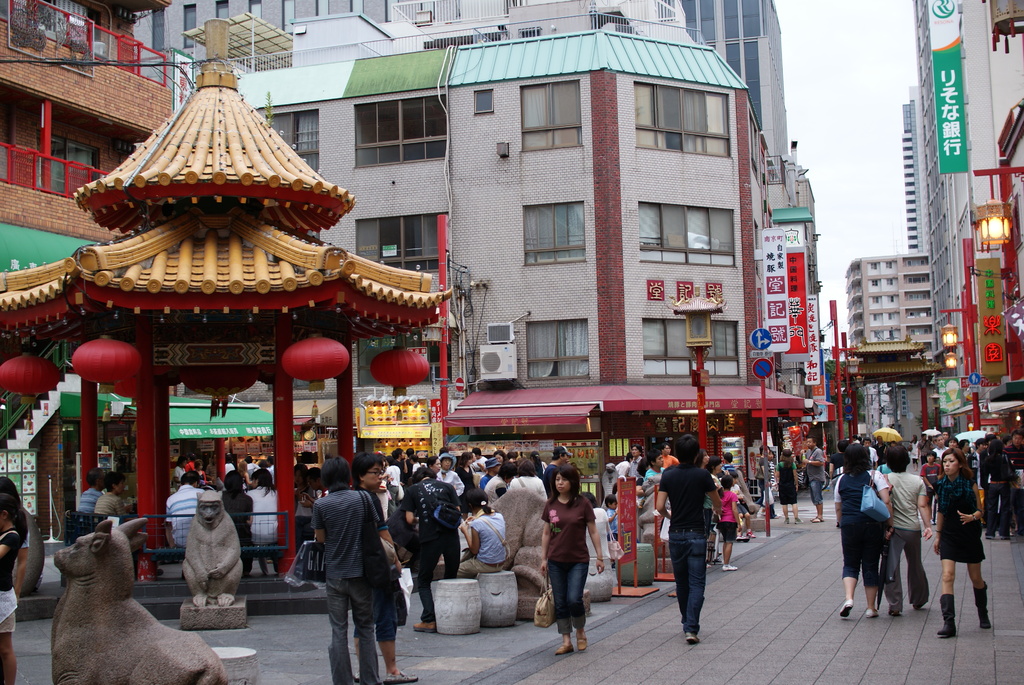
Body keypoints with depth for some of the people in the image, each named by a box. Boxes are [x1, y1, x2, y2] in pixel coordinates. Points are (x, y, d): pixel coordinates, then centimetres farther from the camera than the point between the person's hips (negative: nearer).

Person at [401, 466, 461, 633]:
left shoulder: (412, 490, 8)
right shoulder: (447, 486, 12)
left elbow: (409, 519, 1)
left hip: (429, 538, -2)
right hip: (451, 536, 2)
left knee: (423, 581, 11)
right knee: (452, 578, 16)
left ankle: (429, 620, 1)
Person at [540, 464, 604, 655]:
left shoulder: (582, 504, -5)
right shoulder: (551, 505, 4)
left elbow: (593, 532, 0)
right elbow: (546, 533, 11)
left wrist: (600, 557, -1)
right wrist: (543, 558, 8)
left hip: (578, 560, -3)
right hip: (556, 561, 3)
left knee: (574, 599, -12)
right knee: (560, 603, 5)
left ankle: (580, 632, 14)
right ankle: (566, 641, 13)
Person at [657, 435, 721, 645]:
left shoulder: (668, 475, 0)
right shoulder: (702, 474, -7)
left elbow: (659, 506, -5)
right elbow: (717, 502, 4)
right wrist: (717, 510, 27)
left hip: (675, 534, 3)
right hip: (696, 534, -3)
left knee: (681, 582, 16)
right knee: (696, 583, -2)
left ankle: (687, 624, 28)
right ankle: (692, 628, -13)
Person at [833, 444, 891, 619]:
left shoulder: (842, 479, 7)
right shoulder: (874, 475, -2)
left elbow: (838, 508, 12)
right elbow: (886, 501, -11)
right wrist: (890, 524, -7)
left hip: (849, 526, 2)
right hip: (871, 525, -2)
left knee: (850, 564, 13)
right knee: (870, 565, 7)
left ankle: (848, 598, -10)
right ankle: (871, 608, 11)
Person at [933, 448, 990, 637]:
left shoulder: (970, 484, -8)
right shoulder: (941, 486, 0)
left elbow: (980, 510, -5)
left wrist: (971, 517, -26)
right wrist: (937, 534, 12)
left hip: (970, 535, -1)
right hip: (949, 536, 2)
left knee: (976, 578, 12)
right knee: (947, 576, -14)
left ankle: (983, 614, 38)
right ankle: (948, 623, -18)